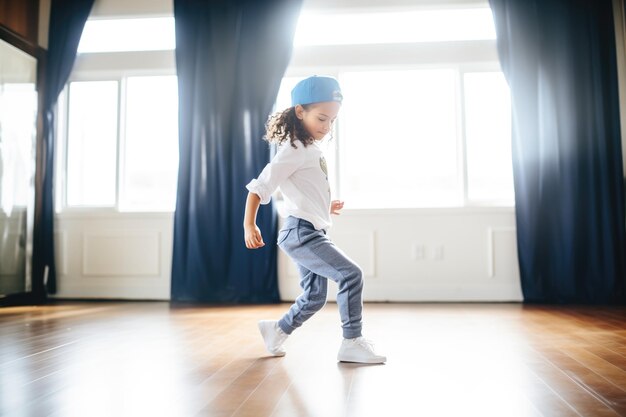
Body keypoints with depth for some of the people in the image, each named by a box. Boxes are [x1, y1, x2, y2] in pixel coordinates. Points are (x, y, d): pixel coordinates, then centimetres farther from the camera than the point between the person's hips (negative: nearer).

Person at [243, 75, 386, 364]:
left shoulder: (312, 151, 14)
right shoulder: (294, 151, -13)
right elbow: (260, 186, -16)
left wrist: (325, 207, 25)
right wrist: (249, 225, -22)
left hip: (310, 234, 10)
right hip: (301, 232, -10)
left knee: (314, 297, 16)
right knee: (351, 275, -17)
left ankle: (276, 331, 34)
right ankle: (352, 343, -9)